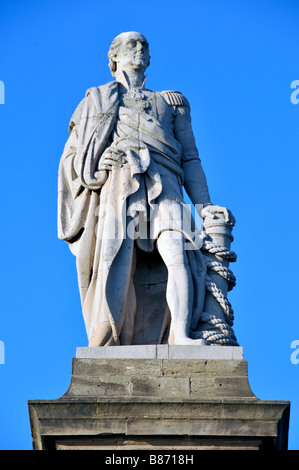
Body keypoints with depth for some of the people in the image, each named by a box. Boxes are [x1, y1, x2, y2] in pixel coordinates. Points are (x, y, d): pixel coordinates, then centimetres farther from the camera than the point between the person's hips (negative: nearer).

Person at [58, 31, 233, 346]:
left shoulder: (172, 103, 34)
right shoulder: (97, 101, 30)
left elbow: (190, 158, 24)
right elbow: (71, 155, 22)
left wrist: (203, 205, 9)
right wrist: (97, 162, -1)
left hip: (162, 187, 1)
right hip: (117, 184, -1)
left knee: (177, 255, -25)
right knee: (117, 262, -23)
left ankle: (180, 337, -37)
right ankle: (107, 348, -32)